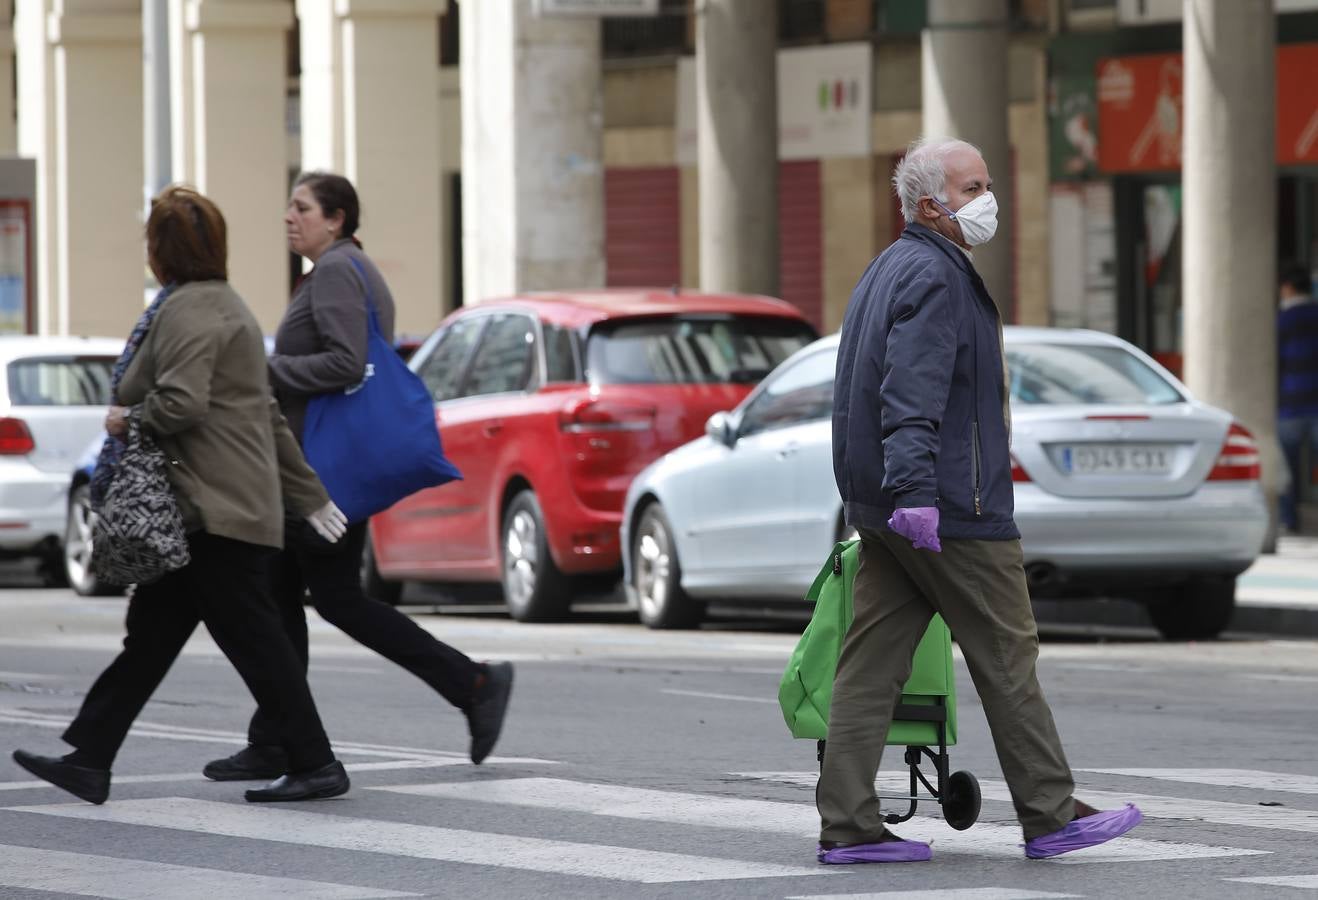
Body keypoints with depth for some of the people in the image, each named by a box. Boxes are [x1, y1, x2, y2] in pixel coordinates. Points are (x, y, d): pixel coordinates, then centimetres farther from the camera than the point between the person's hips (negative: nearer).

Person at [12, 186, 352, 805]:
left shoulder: (187, 312, -13)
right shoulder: (221, 304, 21)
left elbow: (182, 404, -26)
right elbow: (269, 415, 23)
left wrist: (127, 418, -7)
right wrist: (308, 495, 24)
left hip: (216, 514, -11)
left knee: (253, 638, -7)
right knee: (151, 633, 8)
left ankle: (315, 766, -3)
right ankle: (88, 760, 8)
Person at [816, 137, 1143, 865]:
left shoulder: (888, 271, 19)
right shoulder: (934, 276, -14)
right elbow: (912, 394, -25)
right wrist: (915, 490, -32)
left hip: (881, 509, 10)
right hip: (952, 506, -10)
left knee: (871, 661, 4)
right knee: (1007, 655, -1)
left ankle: (848, 826, 0)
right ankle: (1051, 816, 5)